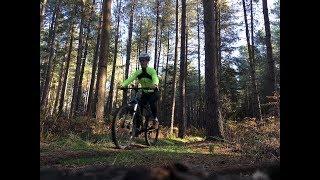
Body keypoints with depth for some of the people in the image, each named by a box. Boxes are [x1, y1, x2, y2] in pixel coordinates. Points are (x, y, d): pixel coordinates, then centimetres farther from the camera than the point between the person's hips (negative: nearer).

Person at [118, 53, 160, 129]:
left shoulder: (151, 70, -17)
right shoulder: (138, 72, -5)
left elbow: (155, 79, -36)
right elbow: (130, 79, -21)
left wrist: (155, 85, -60)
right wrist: (122, 85, -40)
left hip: (154, 92, -4)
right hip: (145, 93, 5)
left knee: (152, 102, -33)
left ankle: (155, 120, -11)